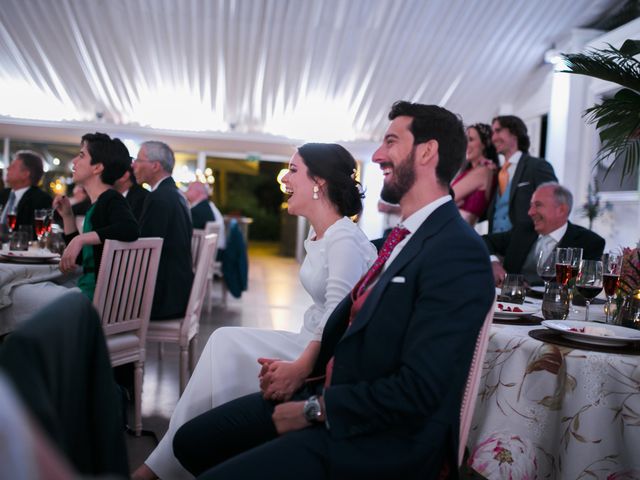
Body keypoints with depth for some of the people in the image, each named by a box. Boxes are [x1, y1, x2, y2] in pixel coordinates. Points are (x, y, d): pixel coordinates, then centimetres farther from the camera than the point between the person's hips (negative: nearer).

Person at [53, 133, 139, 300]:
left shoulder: (111, 200, -11)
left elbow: (130, 230, -34)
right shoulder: (95, 205, 14)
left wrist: (81, 239, -31)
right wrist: (67, 216, 12)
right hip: (87, 289, 8)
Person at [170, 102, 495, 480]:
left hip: (387, 439, -8)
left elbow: (417, 392, -23)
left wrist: (314, 410, -15)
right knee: (192, 441, 7)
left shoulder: (459, 252, -19)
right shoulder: (407, 236, 11)